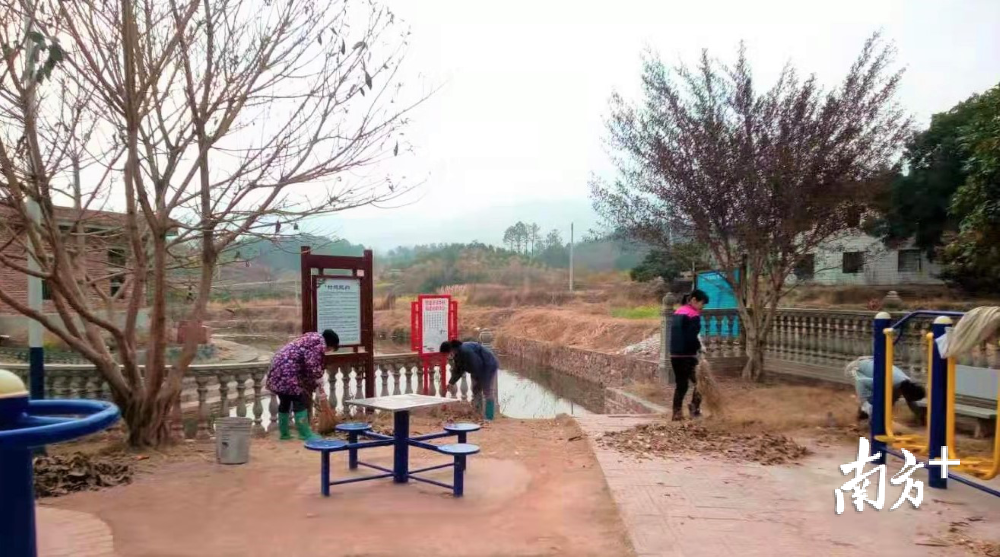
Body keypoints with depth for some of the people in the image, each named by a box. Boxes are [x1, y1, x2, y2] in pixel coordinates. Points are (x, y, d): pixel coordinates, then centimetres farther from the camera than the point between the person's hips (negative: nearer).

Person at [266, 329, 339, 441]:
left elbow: (307, 364, 28)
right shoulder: (319, 343, -8)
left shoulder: (312, 338, 23)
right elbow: (312, 365, -16)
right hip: (287, 370, -10)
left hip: (278, 367, 10)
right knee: (300, 401, -4)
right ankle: (305, 434, 0)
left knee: (285, 401, 17)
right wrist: (317, 377, -1)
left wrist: (315, 380, 28)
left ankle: (284, 433, 24)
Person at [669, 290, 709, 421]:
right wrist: (699, 347, -4)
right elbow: (692, 337, -20)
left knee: (681, 384, 11)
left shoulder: (678, 312, 15)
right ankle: (695, 408, 4)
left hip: (675, 354, 8)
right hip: (687, 355, -8)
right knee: (699, 381, 7)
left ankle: (677, 413, 9)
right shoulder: (693, 315, -11)